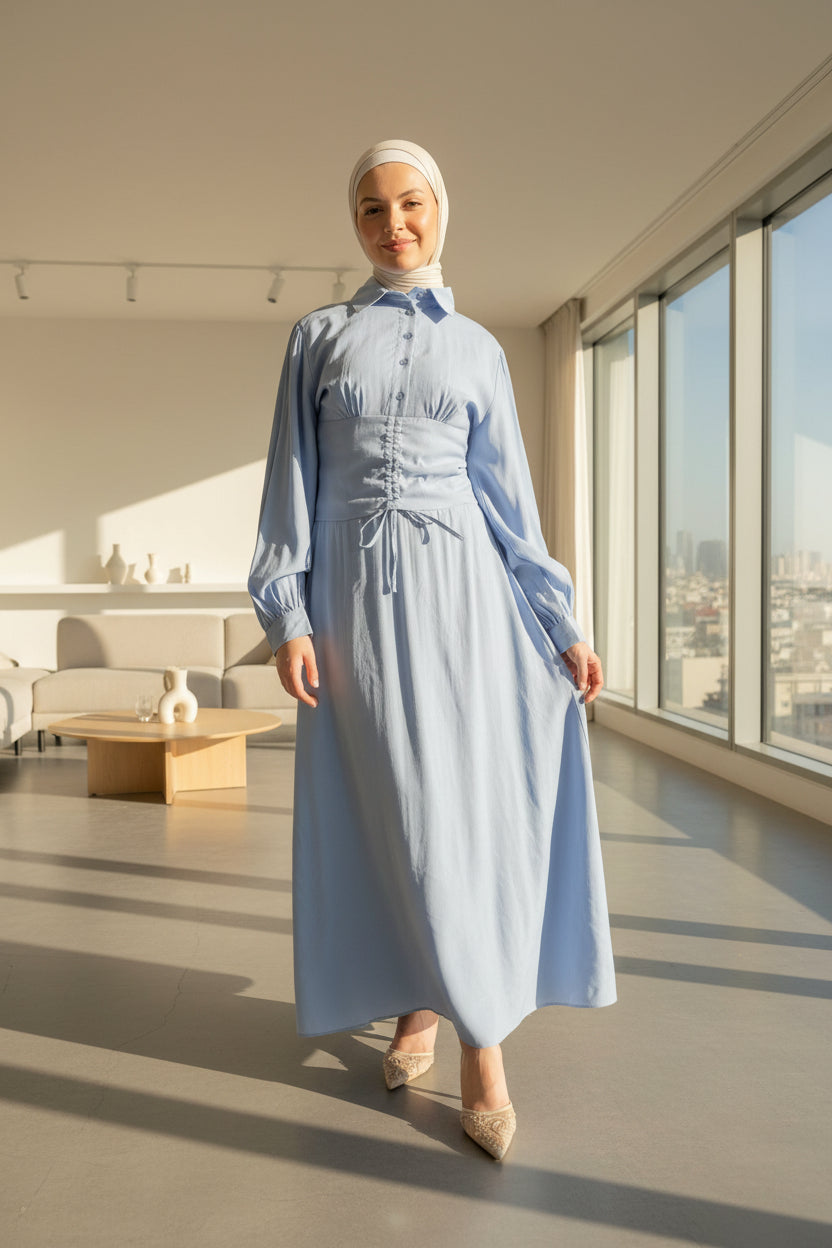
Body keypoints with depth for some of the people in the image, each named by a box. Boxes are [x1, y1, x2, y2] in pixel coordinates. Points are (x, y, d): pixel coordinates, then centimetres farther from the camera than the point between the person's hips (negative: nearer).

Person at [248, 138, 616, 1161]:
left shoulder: (477, 348, 12)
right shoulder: (319, 336, 9)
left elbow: (507, 492, 9)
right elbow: (293, 479, 4)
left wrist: (562, 624, 4)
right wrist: (288, 614, -7)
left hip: (459, 585, 1)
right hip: (358, 589, -1)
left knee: (467, 801, -1)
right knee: (397, 808, -2)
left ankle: (441, 1002, 16)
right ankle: (452, 1017, 12)